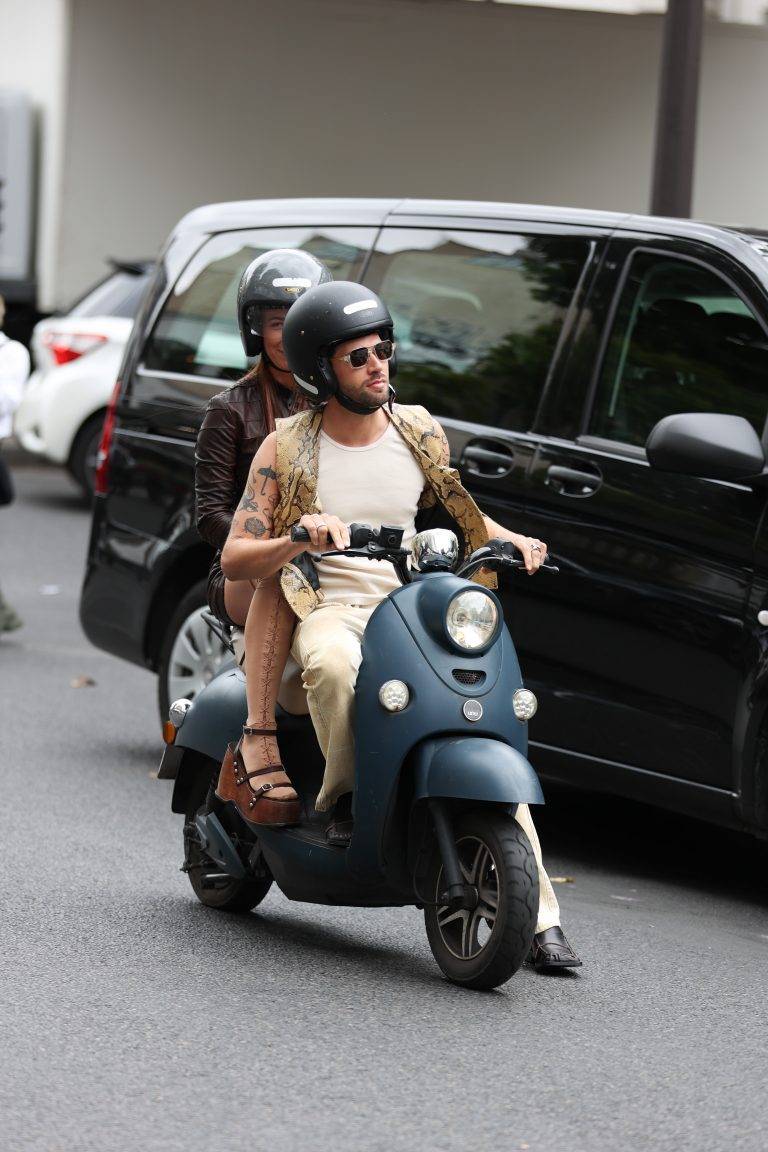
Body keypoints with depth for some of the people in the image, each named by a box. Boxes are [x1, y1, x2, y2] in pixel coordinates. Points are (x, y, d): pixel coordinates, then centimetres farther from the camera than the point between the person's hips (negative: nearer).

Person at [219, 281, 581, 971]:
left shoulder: (419, 433, 12)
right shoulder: (287, 449, 1)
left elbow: (460, 512, 26)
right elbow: (234, 558, -4)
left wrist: (513, 540, 5)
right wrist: (299, 538, -24)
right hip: (328, 609, -3)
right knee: (335, 664, -42)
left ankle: (539, 917, -20)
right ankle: (343, 795, -14)